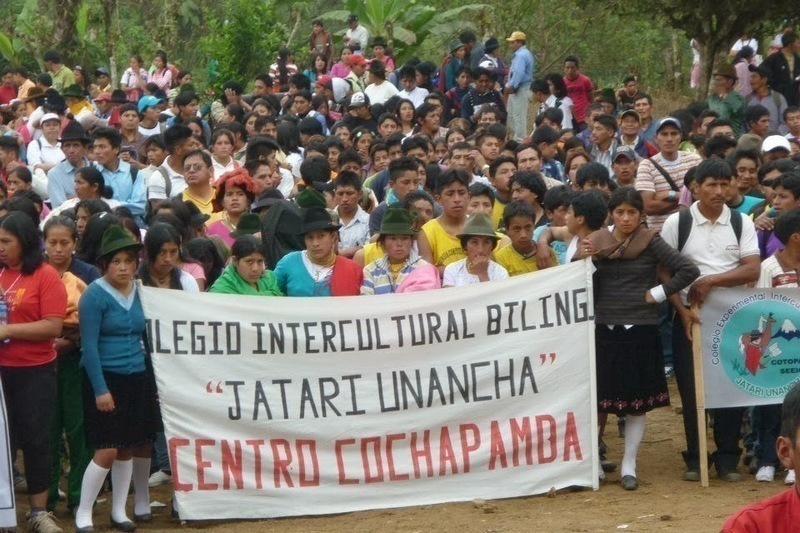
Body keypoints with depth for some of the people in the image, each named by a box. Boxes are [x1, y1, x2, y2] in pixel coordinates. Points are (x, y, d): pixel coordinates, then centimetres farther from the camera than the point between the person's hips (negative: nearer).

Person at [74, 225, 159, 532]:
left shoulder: (140, 293, 7)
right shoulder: (95, 295, -11)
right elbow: (89, 345, -13)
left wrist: (153, 379, 11)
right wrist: (100, 389, -17)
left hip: (137, 378, 6)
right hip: (105, 379, -5)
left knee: (128, 448, 7)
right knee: (107, 450, -9)